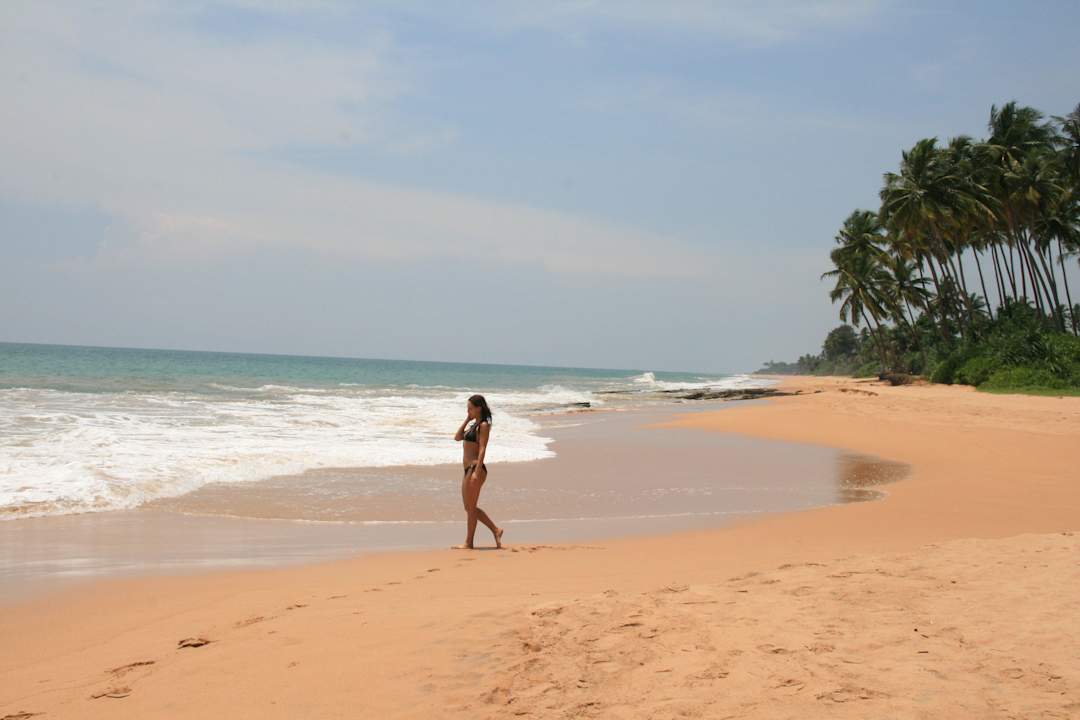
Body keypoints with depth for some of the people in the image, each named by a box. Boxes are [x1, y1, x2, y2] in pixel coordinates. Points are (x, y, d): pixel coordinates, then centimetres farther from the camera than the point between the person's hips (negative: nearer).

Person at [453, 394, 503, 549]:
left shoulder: (484, 425, -9)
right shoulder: (473, 425, 18)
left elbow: (482, 449, -16)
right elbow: (458, 437, 19)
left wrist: (476, 472, -22)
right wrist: (467, 420, 12)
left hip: (476, 468, -10)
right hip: (468, 469, 10)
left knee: (471, 507, -2)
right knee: (469, 507, 13)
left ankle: (468, 543, 6)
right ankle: (495, 530, 19)